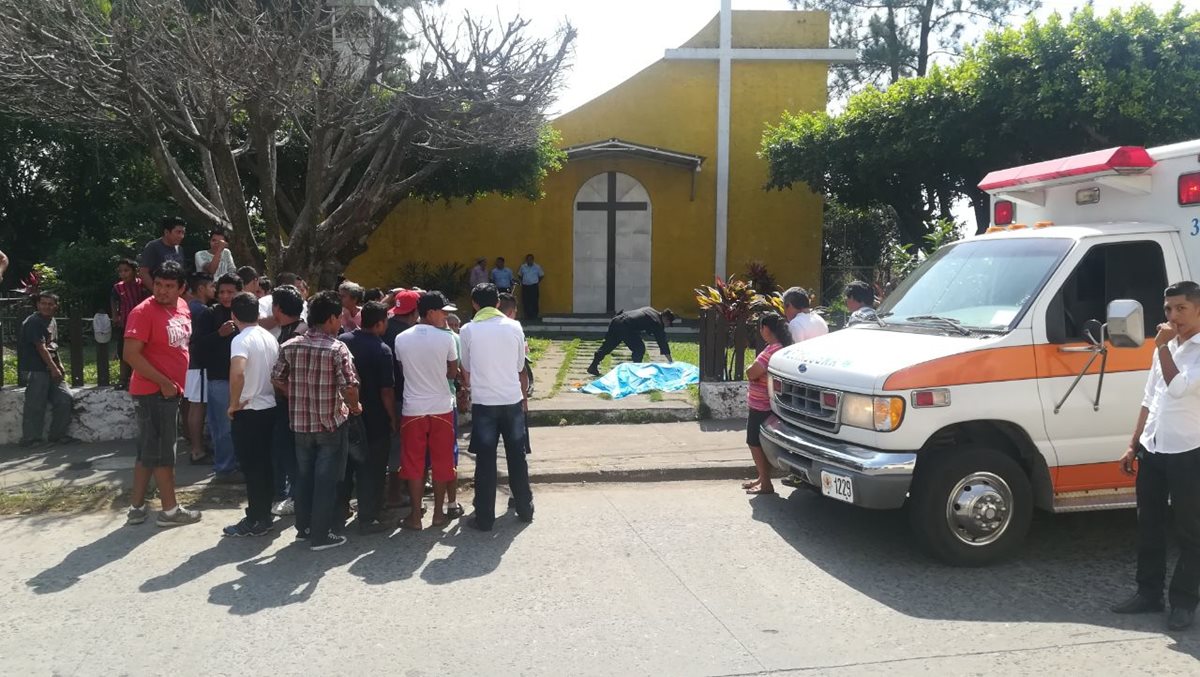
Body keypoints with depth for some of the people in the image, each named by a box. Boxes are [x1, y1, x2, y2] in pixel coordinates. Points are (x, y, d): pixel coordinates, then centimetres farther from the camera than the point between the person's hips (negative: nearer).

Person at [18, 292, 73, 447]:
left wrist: (60, 365, 13)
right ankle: (30, 439, 3)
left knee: (65, 398, 3)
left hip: (51, 369, 8)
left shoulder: (53, 322, 14)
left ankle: (57, 434, 13)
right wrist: (54, 368, -15)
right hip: (35, 369, -8)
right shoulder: (33, 322, -12)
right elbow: (41, 347, -16)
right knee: (36, 405, -7)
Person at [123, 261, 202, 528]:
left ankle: (137, 508, 21)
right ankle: (170, 510, 9)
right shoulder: (144, 311, -16)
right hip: (153, 391, -8)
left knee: (148, 451, 13)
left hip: (170, 389, 8)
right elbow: (131, 354, -21)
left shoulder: (182, 307, 8)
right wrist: (163, 382, -18)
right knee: (163, 451, -1)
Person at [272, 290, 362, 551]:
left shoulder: (290, 346, -1)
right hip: (331, 423, -5)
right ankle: (320, 535, 11)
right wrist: (354, 407, -4)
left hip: (300, 422, 5)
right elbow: (349, 386, -22)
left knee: (304, 476, 19)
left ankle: (304, 527, 30)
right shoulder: (337, 349, -16)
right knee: (326, 479, 5)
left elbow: (277, 379, 5)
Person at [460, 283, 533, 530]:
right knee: (517, 457, 14)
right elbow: (520, 368, 8)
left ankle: (485, 517, 9)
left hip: (484, 403, -2)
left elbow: (466, 370, 8)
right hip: (513, 400, 2)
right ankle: (525, 508, 25)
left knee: (485, 461, 4)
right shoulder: (514, 327, 1)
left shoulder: (468, 330, -3)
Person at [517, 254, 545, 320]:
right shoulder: (522, 267, 5)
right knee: (526, 302, 2)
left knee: (534, 302, -5)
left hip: (534, 287, -2)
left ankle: (534, 317, 3)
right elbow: (519, 275, 19)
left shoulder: (537, 267, -1)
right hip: (525, 287, 2)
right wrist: (523, 281, 8)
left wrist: (537, 282, 3)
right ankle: (527, 317, 10)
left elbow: (541, 276, 8)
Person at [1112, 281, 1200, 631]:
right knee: (1148, 526, 13)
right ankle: (1149, 592, 24)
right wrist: (1133, 445, 14)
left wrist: (1162, 347, -19)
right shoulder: (1166, 349, 13)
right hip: (1152, 450, 7)